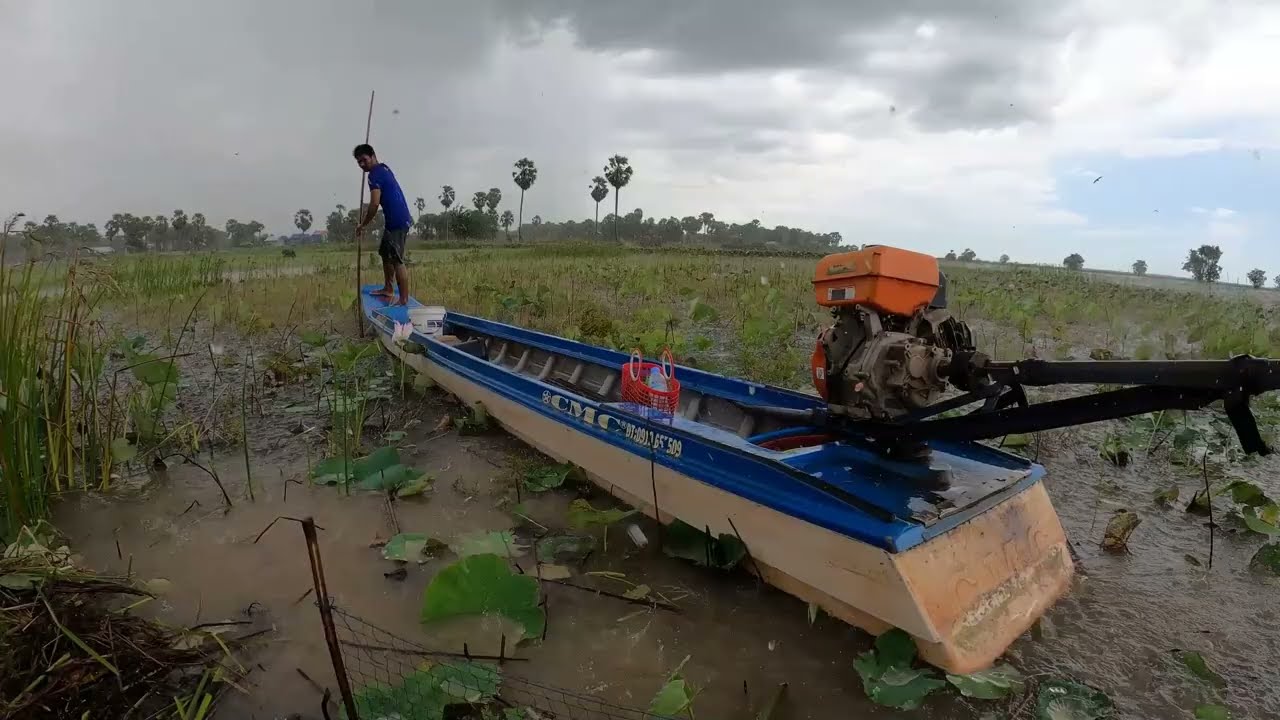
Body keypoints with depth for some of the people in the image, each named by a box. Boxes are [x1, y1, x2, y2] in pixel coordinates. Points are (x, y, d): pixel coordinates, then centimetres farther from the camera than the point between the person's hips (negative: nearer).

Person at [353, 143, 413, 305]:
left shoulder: (375, 174, -14)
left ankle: (403, 299, -9)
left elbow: (375, 204, -20)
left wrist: (362, 225, -10)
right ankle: (387, 289, 31)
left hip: (397, 222, -11)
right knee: (385, 254, 21)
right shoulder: (383, 168, 17)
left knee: (397, 260, -10)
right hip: (396, 219, 11)